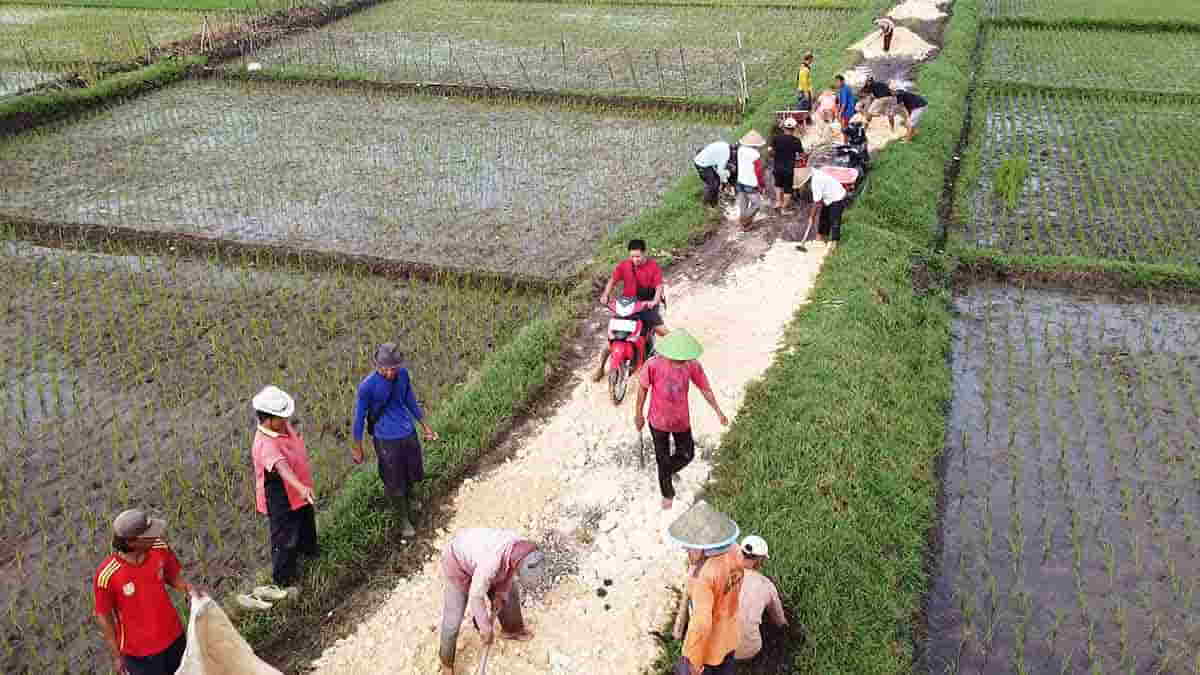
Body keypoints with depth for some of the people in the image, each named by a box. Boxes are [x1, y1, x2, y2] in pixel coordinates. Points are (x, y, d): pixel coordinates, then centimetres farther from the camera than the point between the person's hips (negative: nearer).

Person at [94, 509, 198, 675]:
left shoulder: (159, 548, -18)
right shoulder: (106, 575, -29)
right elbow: (103, 616, -13)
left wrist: (189, 588, -20)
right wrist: (116, 656, -5)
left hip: (173, 637, 4)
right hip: (139, 651, -4)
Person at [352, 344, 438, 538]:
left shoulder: (403, 374, -12)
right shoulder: (367, 386, -25)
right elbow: (360, 415, -12)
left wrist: (424, 426, 13)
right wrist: (357, 448, -4)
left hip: (409, 434, 5)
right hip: (386, 440, -4)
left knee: (413, 473, 23)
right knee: (394, 483, 10)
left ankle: (409, 498, 54)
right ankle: (404, 518, 33)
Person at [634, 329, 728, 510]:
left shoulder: (692, 366, -19)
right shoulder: (653, 365, -25)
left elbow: (704, 388, -4)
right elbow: (643, 389, -11)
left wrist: (718, 411, 1)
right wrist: (638, 414, -1)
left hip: (682, 421, 2)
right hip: (658, 421, -2)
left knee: (686, 455, 18)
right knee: (663, 459, 15)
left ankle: (667, 472, 51)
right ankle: (667, 493, 40)